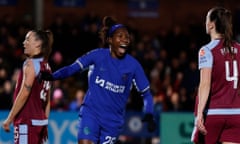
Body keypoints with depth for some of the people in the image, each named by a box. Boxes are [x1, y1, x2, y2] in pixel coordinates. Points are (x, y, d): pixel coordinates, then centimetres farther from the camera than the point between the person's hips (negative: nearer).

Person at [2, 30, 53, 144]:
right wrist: (44, 124, 21)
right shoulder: (46, 66, 14)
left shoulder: (31, 63, -11)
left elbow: (24, 93, -18)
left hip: (27, 123, -9)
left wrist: (9, 119, -15)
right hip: (40, 121, 9)